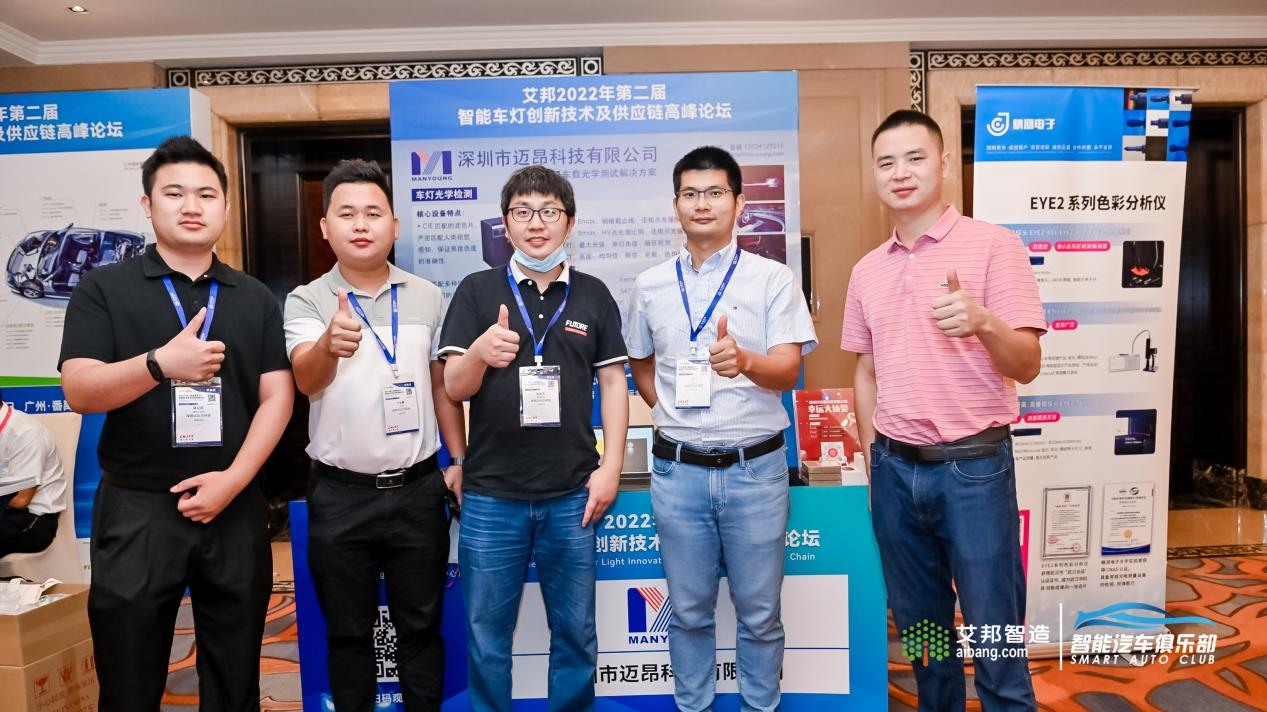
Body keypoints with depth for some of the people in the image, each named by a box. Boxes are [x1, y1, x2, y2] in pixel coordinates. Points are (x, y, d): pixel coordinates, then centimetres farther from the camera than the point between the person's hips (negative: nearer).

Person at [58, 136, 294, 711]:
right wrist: (160, 363, -28)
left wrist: (233, 479, -11)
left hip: (235, 509, 2)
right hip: (136, 510, -1)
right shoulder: (104, 289, 2)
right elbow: (79, 391, -9)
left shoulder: (255, 298, 7)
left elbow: (277, 396, 1)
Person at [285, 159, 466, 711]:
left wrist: (459, 460, 6)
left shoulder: (427, 297, 2)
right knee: (348, 633, 15)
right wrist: (330, 344, -45)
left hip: (418, 488, 2)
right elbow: (306, 379, -23)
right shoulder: (306, 301, -5)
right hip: (340, 494, -1)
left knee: (420, 625, 16)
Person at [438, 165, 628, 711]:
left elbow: (613, 382, 6)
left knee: (575, 632, 15)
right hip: (491, 494, -1)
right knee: (487, 635, 12)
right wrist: (479, 353, -27)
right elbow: (453, 387, -5)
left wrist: (610, 467, -2)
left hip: (572, 494, 1)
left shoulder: (593, 296, 5)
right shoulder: (476, 291, 0)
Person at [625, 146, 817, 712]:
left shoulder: (773, 279, -3)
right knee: (688, 611, 14)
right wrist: (670, 415, 7)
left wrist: (745, 361, -32)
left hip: (755, 468, -2)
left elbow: (788, 370, -11)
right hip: (678, 470, 2)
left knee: (759, 612, 10)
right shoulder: (650, 286, 5)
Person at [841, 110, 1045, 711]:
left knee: (994, 632, 5)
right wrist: (872, 464, 12)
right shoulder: (867, 270, 8)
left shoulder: (993, 245, -6)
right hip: (895, 468, 5)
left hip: (973, 464, -4)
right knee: (920, 626, 17)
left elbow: (1027, 366, -9)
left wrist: (983, 321, -29)